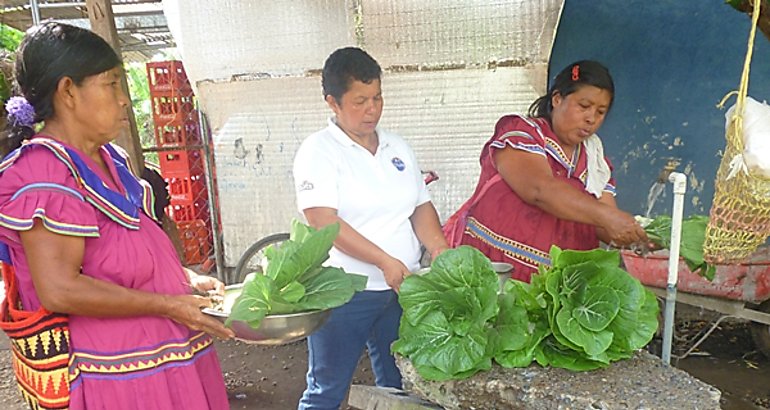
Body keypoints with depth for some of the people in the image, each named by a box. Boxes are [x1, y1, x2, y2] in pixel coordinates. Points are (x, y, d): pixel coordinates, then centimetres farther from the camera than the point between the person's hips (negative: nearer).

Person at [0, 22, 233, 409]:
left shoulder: (110, 159, 8)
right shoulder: (43, 173, -19)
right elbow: (59, 290, -26)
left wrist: (188, 279, 6)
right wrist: (168, 305, -20)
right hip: (104, 374, -8)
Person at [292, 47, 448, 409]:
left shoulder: (397, 147, 11)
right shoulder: (319, 151, -8)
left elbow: (421, 205, 13)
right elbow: (324, 223, -18)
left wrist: (437, 247, -6)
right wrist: (385, 261, -22)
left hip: (402, 287, 6)